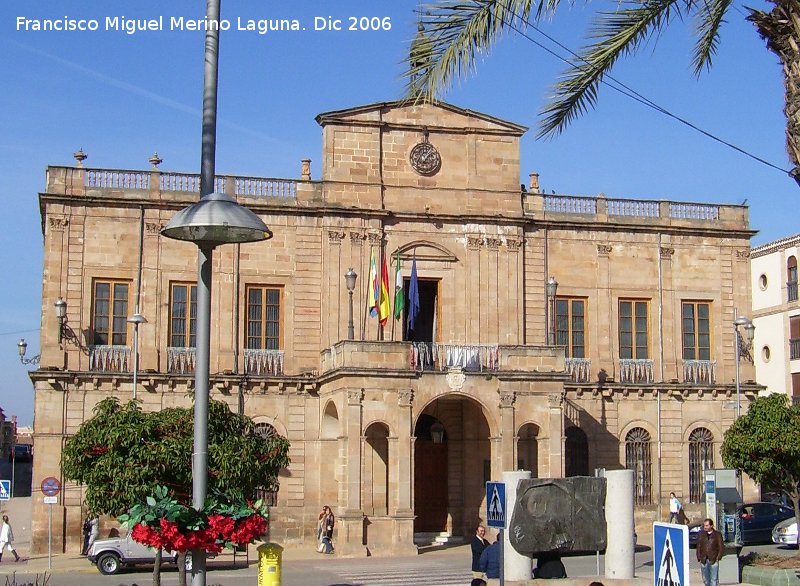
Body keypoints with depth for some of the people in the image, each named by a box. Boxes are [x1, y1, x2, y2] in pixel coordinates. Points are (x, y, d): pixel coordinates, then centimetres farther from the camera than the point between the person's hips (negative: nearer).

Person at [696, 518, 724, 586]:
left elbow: (721, 548, 2)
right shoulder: (701, 535, 10)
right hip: (704, 561, 3)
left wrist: (718, 557, -6)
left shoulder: (717, 534, 2)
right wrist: (699, 558, 2)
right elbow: (698, 547, 11)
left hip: (714, 560, -3)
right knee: (705, 579, 9)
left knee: (714, 580, -4)